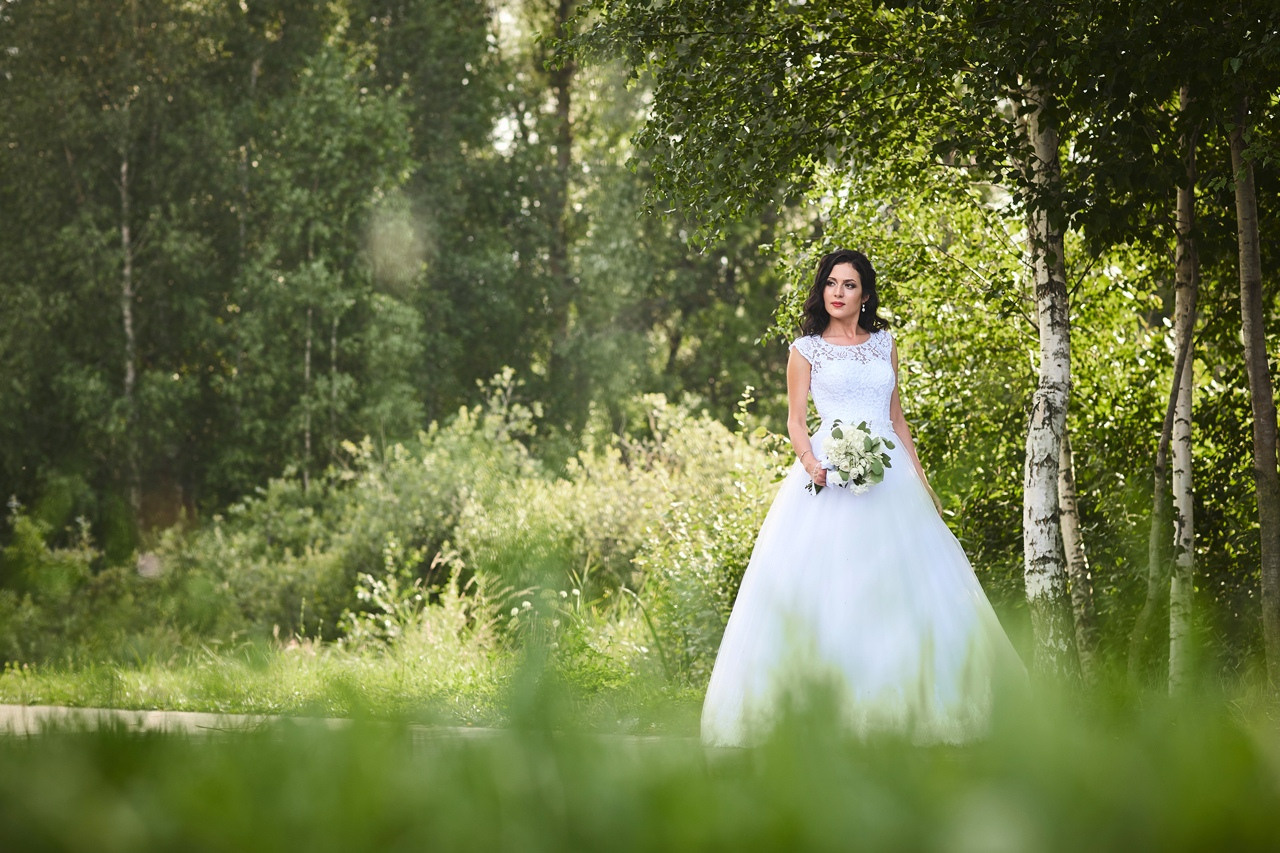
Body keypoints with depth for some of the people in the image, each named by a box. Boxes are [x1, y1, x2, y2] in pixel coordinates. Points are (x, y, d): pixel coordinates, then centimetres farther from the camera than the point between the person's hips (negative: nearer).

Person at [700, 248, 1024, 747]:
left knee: (905, 584, -2)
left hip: (888, 471, 4)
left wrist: (920, 475, 15)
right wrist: (810, 463, -16)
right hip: (832, 471, -4)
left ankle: (893, 706, 4)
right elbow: (795, 421, 3)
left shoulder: (884, 343, 16)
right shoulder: (806, 349, 6)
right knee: (824, 585, -11)